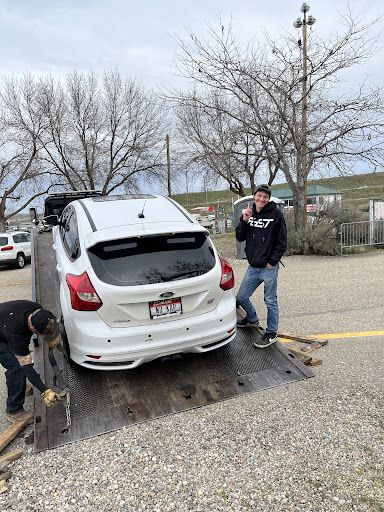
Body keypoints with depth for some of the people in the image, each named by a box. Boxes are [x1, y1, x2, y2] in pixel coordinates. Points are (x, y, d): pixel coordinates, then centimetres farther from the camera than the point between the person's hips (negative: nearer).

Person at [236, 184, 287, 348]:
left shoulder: (276, 214, -8)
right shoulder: (249, 213, 7)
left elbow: (282, 242, -7)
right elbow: (240, 237, 3)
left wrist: (272, 261, -11)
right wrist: (244, 220, -11)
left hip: (269, 267, -5)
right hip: (253, 266, 6)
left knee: (270, 301, 5)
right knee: (241, 297, 14)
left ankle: (271, 333, 21)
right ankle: (252, 319, 41)